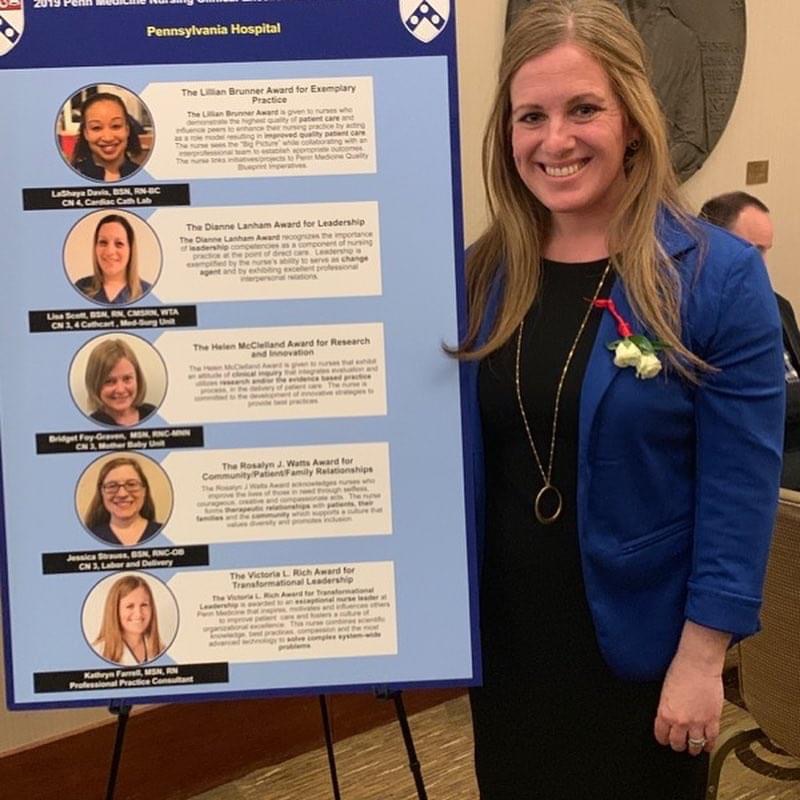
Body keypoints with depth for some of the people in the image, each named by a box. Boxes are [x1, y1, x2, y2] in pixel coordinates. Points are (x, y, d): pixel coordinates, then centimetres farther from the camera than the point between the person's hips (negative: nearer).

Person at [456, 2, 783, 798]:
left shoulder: (718, 276, -14)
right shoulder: (481, 275, -2)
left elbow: (740, 489, -13)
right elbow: (452, 452, 7)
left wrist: (701, 658, -13)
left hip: (638, 643, -4)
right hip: (504, 635, 4)